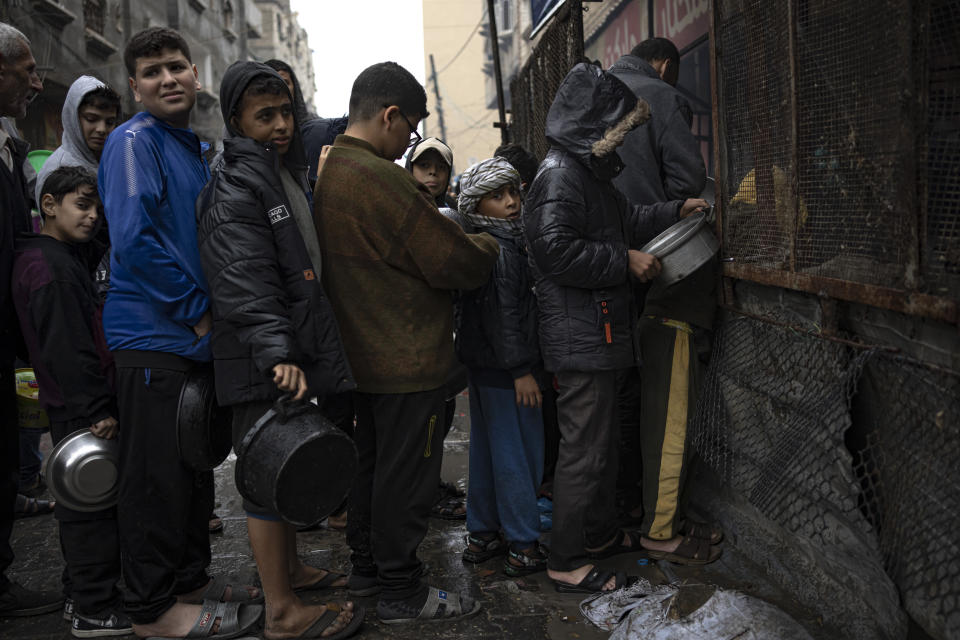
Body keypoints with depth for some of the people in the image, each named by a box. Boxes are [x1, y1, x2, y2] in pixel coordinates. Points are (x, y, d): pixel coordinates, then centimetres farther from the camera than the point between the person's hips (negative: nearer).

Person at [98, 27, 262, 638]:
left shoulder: (196, 148, 17)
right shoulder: (135, 141, -10)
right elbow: (133, 239, -20)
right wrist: (198, 309, -15)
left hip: (198, 335, 9)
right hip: (153, 334, -9)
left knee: (197, 466, 15)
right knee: (158, 473, -2)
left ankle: (190, 578, 29)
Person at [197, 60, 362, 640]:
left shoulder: (291, 173, 18)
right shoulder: (235, 188, -13)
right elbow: (245, 283, -25)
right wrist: (276, 353, -35)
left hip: (300, 353, 10)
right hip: (265, 368, -10)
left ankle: (290, 567, 36)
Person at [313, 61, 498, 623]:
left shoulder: (328, 172, 9)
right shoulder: (381, 180, -22)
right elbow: (455, 262, -19)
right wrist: (489, 248, 1)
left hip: (362, 354, 10)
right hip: (407, 360, -10)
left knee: (372, 463, 21)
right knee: (406, 473, 2)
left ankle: (367, 566, 35)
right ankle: (401, 591, 14)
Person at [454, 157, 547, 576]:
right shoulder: (500, 248, -16)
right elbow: (502, 313, -21)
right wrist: (520, 369, -20)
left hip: (481, 366, 10)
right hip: (504, 368, -10)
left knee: (485, 450, 16)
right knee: (519, 454, -2)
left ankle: (481, 535, 26)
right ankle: (524, 548, 6)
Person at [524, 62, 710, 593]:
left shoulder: (589, 171, 18)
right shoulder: (560, 175, -16)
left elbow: (625, 221, 31)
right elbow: (556, 249, -28)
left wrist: (676, 211, 22)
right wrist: (625, 262, -21)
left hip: (598, 334, 11)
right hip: (579, 337, -11)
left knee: (603, 439, 21)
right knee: (585, 449, -4)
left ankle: (600, 533, 36)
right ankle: (566, 563, 7)